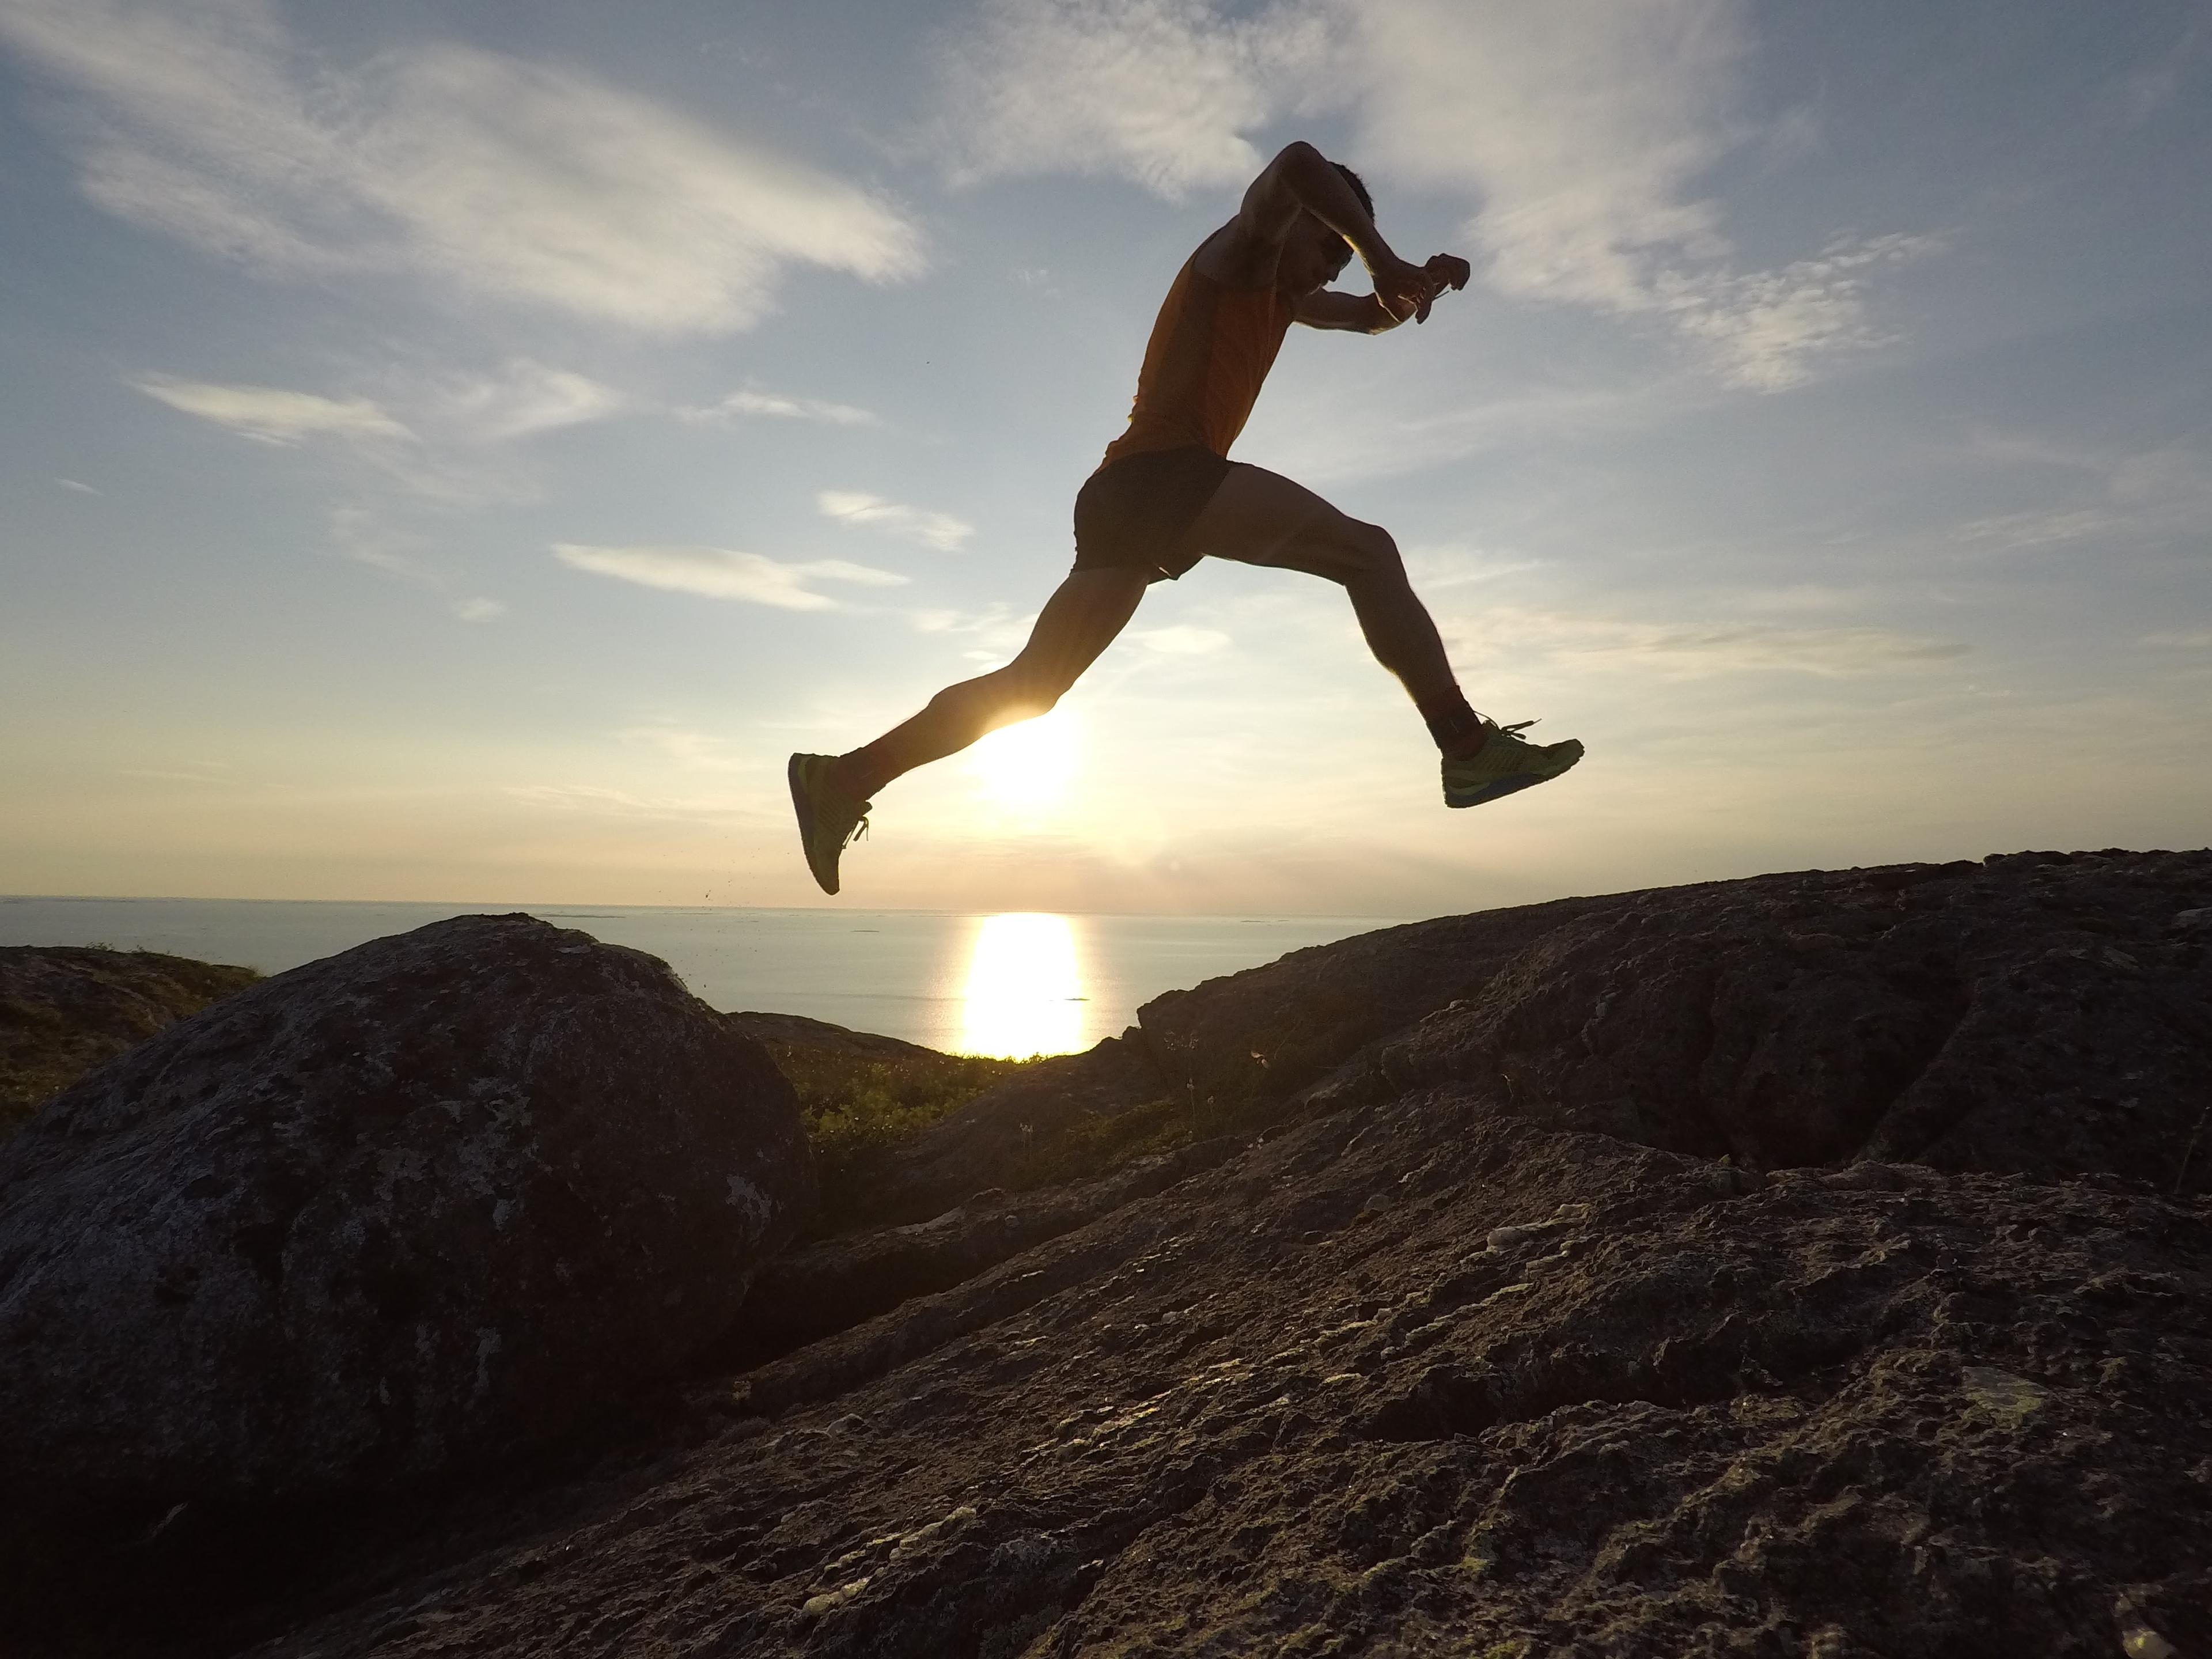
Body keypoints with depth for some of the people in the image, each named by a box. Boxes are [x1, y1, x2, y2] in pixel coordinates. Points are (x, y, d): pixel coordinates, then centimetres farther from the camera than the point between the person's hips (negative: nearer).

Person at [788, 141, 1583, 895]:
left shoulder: (1281, 293, 33)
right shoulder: (1240, 252, 7)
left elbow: (1372, 316, 40)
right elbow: (1297, 167, -13)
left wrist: (1416, 286, 19)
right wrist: (1385, 260, -11)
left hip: (1130, 497, 10)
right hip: (1165, 472, -10)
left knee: (1031, 683, 5)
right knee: (1367, 553, -11)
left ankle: (844, 779, 6)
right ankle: (1470, 745, -18)